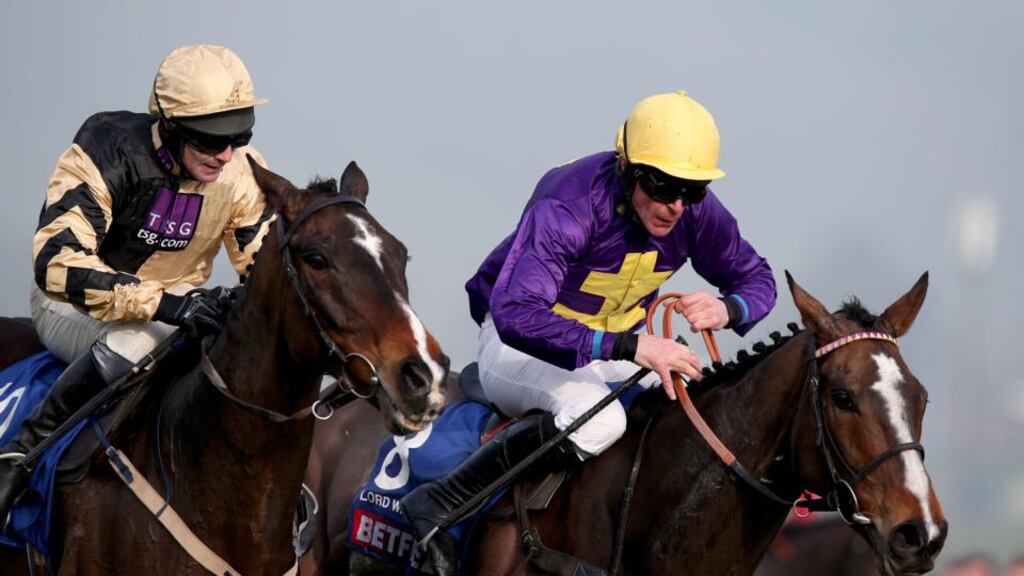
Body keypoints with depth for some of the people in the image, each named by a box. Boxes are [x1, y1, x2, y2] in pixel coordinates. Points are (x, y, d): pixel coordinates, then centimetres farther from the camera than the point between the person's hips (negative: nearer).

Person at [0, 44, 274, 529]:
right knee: (132, 342, -39)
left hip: (177, 304, 5)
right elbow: (57, 262, -35)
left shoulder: (241, 172, -11)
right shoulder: (107, 154, -26)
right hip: (74, 306, -5)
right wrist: (164, 304, -45)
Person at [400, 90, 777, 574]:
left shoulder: (697, 212, -13)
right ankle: (437, 505, -32)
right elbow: (516, 316, -44)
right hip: (521, 343, -7)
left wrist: (726, 310, -25)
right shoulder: (566, 209, -33)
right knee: (596, 419, -37)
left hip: (618, 345, 7)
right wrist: (629, 347, -52)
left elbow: (756, 279, 3)